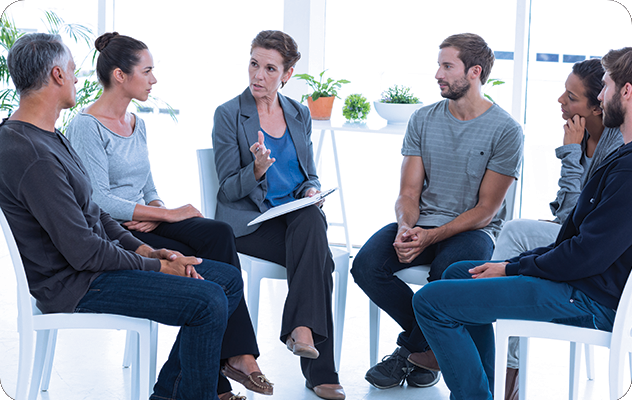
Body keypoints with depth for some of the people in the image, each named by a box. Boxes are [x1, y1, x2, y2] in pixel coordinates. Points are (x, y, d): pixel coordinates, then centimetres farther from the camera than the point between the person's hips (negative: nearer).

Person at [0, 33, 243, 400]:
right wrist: (155, 267, -11)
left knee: (230, 280, 5)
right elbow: (83, 252, -23)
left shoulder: (48, 136, 11)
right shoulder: (32, 156, -24)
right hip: (72, 286, -11)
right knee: (209, 301, -22)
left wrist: (145, 250, 4)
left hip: (101, 257, 11)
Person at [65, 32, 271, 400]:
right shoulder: (86, 127, -10)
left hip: (141, 222, 7)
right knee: (195, 267, -26)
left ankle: (238, 355, -25)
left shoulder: (137, 124, 17)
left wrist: (155, 212, -5)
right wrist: (168, 214, -17)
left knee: (219, 234, -20)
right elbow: (98, 201, -18)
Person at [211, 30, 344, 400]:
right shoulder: (229, 115, -1)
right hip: (248, 223, -4)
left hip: (299, 216, 4)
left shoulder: (300, 114, 13)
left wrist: (312, 191, -5)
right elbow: (229, 189, -5)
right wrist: (257, 171, -25)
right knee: (320, 261, -30)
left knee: (312, 220, -35)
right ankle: (320, 370, -29)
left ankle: (301, 328, -38)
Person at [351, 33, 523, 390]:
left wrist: (430, 237, -20)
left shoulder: (506, 131, -6)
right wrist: (407, 229, -17)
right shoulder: (423, 120, 8)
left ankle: (410, 351, -10)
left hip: (472, 230, -4)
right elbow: (408, 193, 6)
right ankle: (432, 349, -5)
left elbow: (486, 209, -9)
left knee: (449, 272, -38)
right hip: (421, 224, 5)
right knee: (366, 266, -23)